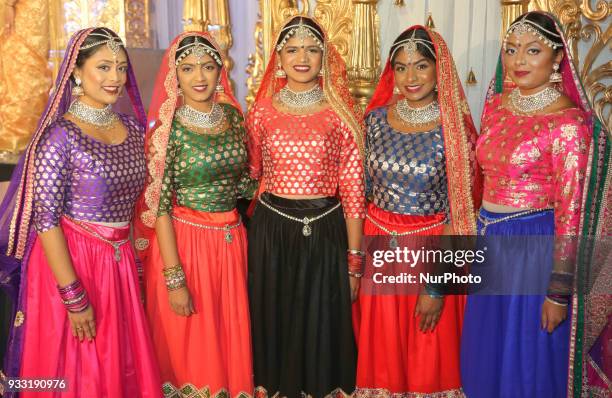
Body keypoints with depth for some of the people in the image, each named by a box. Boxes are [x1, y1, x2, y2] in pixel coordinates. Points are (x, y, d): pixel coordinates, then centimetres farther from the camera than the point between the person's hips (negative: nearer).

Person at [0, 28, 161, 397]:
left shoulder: (132, 128, 5)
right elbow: (45, 219, -17)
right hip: (70, 261, -5)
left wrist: (133, 262, 12)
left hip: (121, 263, 6)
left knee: (123, 365, 16)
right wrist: (74, 297, -19)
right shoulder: (60, 135, -15)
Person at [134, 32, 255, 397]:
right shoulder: (168, 128, -12)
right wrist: (174, 279, -16)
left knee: (230, 335, 17)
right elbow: (159, 206, -13)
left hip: (232, 240, 5)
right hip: (184, 241, -4)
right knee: (189, 343, 10)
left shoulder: (233, 116, 3)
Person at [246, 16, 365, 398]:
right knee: (271, 318, 13)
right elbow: (249, 175, 11)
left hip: (325, 231, -1)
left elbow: (353, 190, -2)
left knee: (321, 322, 9)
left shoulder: (341, 113, -2)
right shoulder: (262, 111, 3)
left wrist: (355, 259, -3)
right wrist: (245, 228, 5)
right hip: (271, 230, 2)